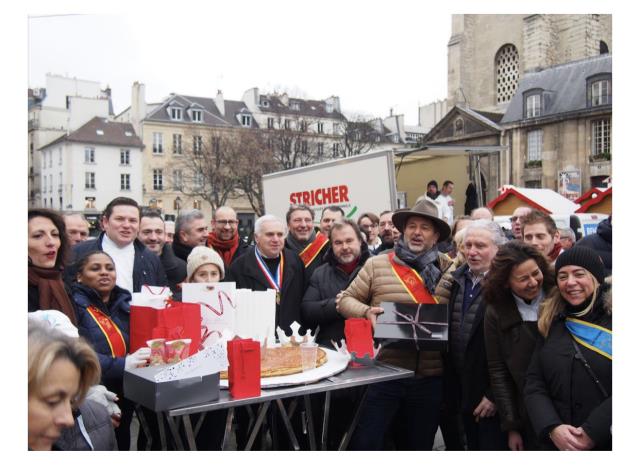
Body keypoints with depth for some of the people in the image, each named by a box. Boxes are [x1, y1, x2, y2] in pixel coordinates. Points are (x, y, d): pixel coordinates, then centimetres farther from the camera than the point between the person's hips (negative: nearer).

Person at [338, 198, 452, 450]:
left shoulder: (448, 269, 6)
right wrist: (366, 311, -12)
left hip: (430, 377, 2)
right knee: (366, 442, 0)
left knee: (421, 445, 17)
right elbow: (347, 299, 6)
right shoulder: (377, 264, 2)